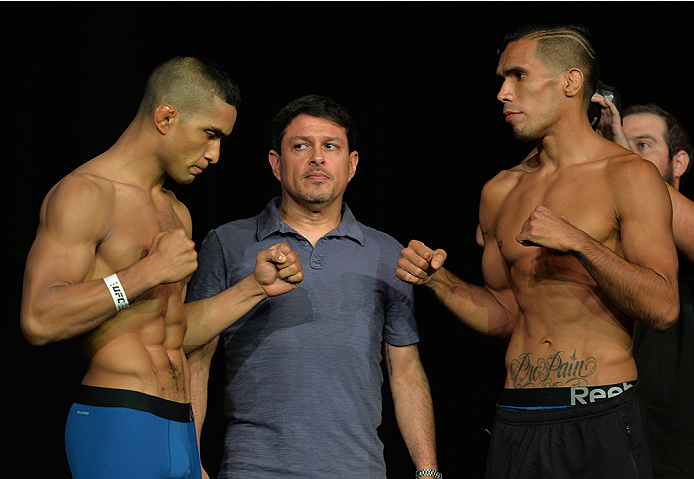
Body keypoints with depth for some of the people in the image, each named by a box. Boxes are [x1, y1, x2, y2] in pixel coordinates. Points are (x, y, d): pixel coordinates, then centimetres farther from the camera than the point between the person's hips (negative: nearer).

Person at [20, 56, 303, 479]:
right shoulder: (83, 194, -9)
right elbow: (40, 321, -21)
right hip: (117, 427, -8)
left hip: (181, 429, 8)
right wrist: (150, 271, -19)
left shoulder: (177, 213, 20)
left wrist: (255, 287, 15)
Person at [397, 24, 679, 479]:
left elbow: (663, 308, -11)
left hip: (602, 423, -5)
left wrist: (578, 243, -19)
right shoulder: (501, 192, 13)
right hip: (516, 423, 5)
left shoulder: (630, 176, -3)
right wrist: (439, 280, 3)